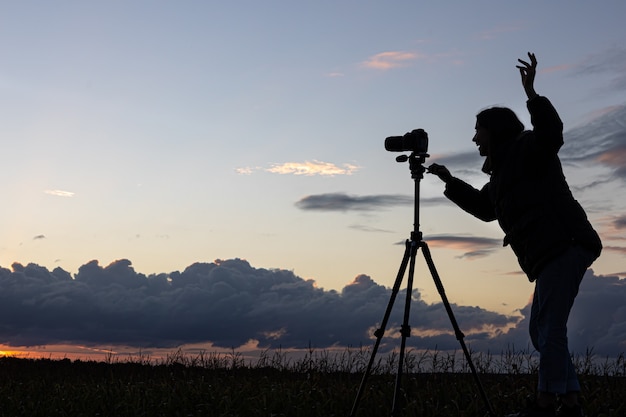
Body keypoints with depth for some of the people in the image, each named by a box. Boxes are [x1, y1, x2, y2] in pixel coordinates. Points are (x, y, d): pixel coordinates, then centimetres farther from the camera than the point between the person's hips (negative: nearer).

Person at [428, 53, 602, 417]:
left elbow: (552, 133, -23)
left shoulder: (529, 148, -1)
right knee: (544, 330, 9)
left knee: (548, 328, -14)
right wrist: (451, 182, 33)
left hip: (564, 246, -10)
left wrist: (531, 94, -33)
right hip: (551, 253, 10)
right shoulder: (504, 170, 26)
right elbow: (485, 207, 36)